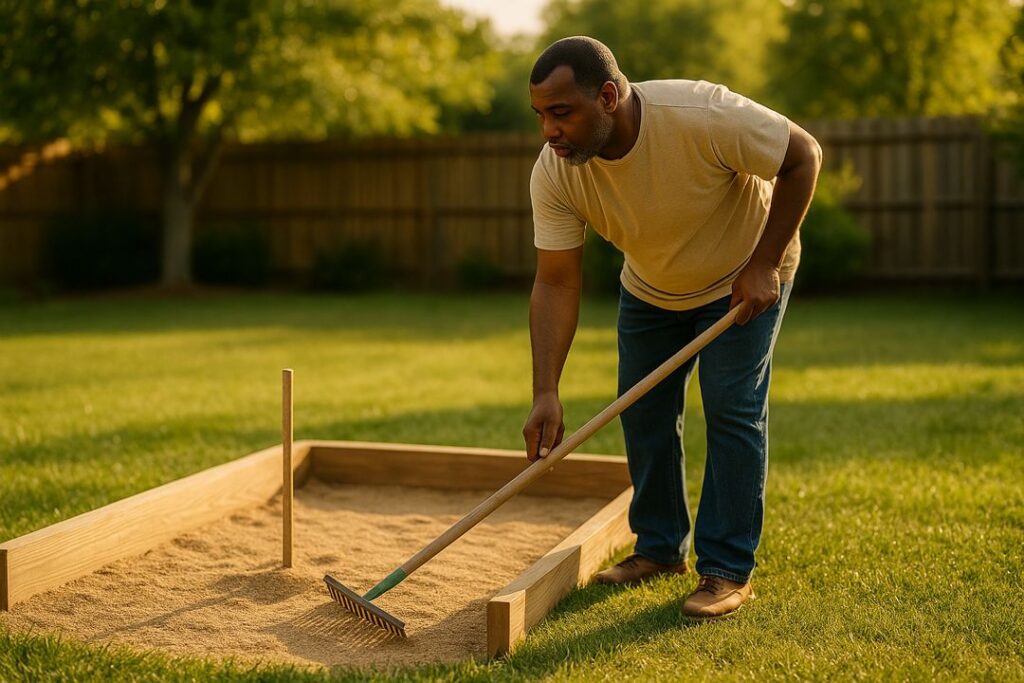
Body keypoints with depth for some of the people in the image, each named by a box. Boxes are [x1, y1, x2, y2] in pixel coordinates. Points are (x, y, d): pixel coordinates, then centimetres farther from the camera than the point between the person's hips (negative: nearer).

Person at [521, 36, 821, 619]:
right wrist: (546, 393, -31)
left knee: (733, 410, -11)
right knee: (643, 412, 4)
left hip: (745, 276, -4)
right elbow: (556, 284, -23)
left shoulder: (703, 115, -38)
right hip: (651, 289, 5)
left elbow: (804, 155, -24)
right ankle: (661, 548, 21)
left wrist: (765, 264, -25)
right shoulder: (554, 174, -25)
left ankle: (729, 571, -2)